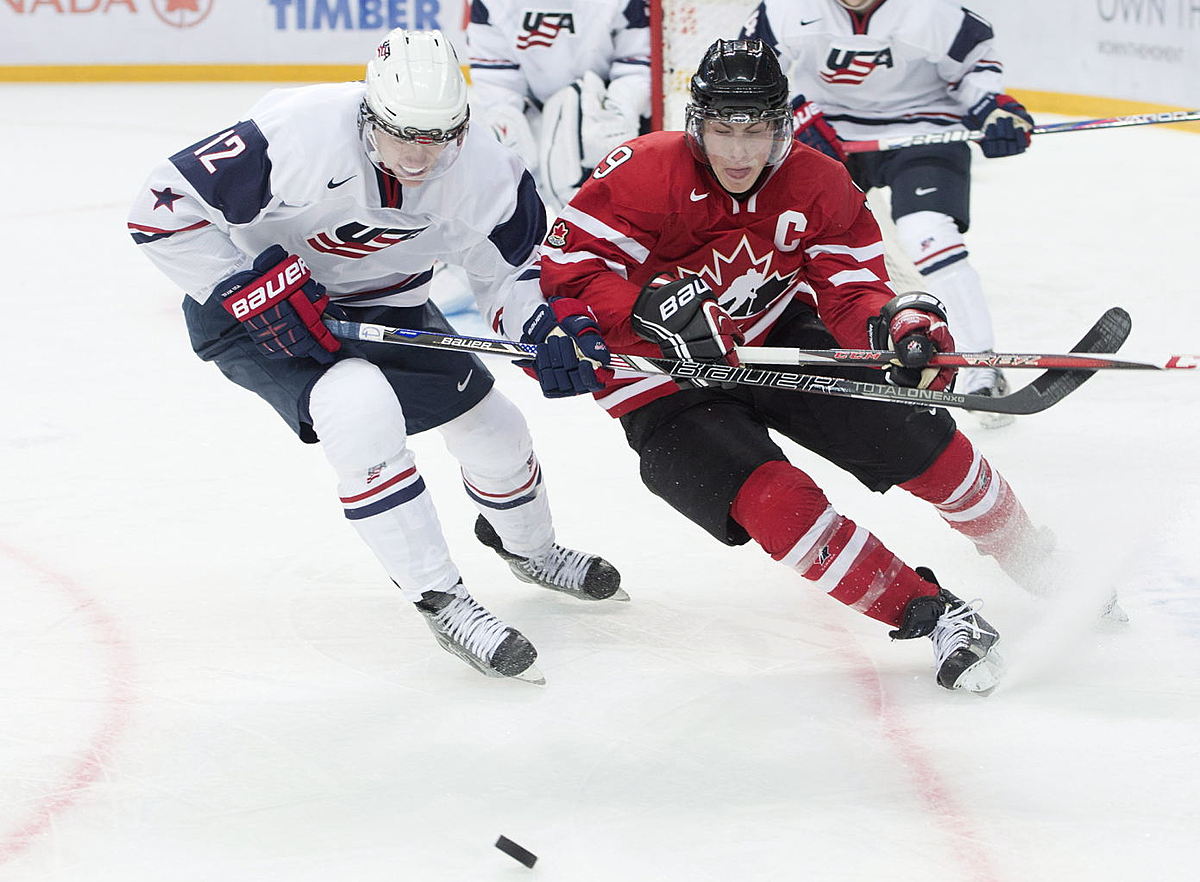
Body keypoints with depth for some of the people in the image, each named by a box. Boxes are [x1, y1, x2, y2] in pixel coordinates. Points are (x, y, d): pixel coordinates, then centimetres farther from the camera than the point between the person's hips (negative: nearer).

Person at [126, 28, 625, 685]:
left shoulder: (481, 169, -20)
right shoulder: (299, 137, -36)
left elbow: (509, 265, -3)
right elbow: (164, 207, -30)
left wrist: (554, 323, -22)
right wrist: (255, 288, -31)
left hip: (384, 305, 6)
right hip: (251, 308, -5)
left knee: (490, 427, 8)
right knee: (360, 405, -32)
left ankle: (526, 546, 44)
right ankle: (440, 600, -18)